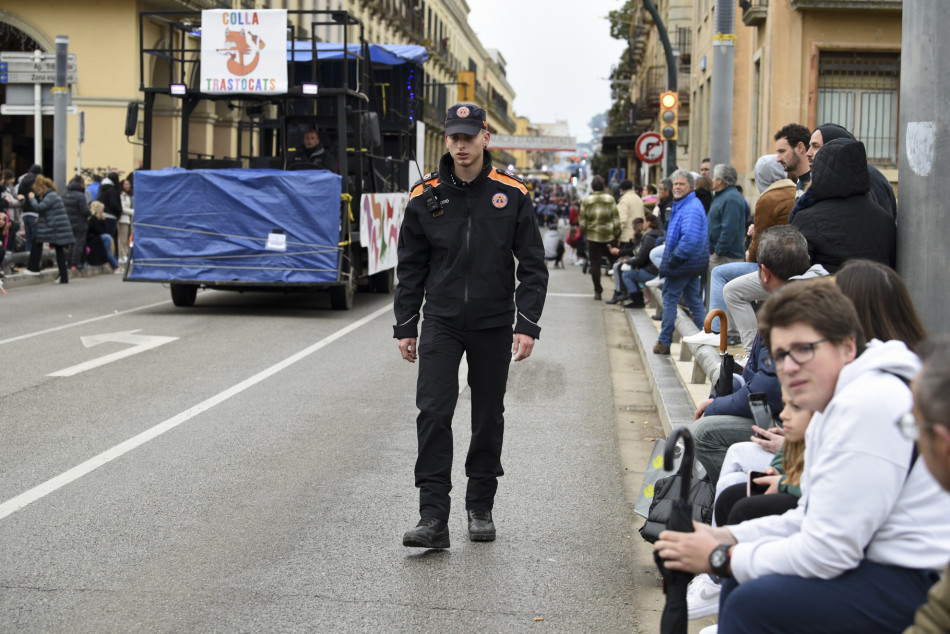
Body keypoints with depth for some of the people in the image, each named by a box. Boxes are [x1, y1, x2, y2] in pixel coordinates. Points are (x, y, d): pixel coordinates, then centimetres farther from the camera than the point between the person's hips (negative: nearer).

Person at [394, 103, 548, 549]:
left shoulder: (511, 194, -2)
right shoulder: (425, 196, 1)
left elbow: (532, 265, 1)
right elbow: (411, 267, 8)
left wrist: (527, 325, -7)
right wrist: (405, 327, 5)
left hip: (493, 325, 0)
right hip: (441, 323, 0)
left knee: (488, 419, 9)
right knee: (433, 414, -10)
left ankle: (480, 508, 24)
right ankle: (433, 519, -9)